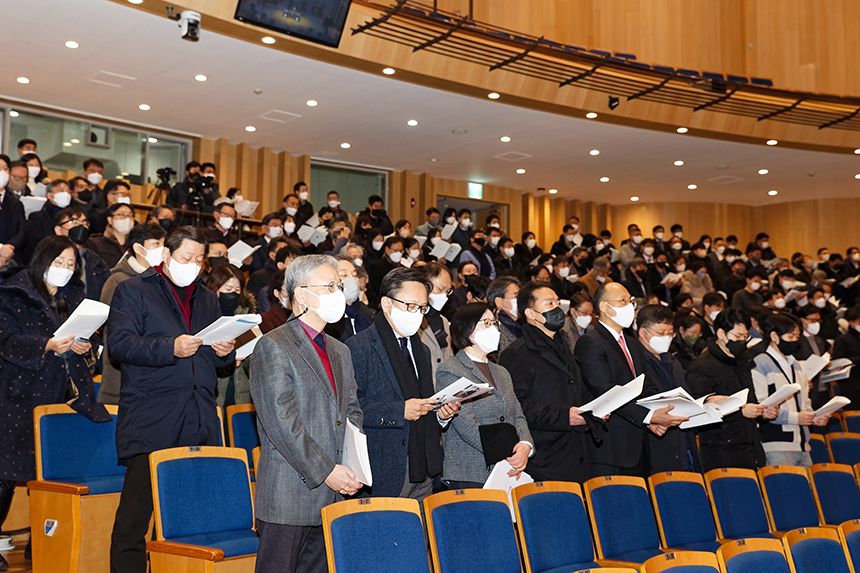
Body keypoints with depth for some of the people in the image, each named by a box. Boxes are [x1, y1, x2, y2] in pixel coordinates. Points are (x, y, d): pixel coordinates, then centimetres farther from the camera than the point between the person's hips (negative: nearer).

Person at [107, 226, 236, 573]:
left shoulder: (207, 299, 23)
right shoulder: (133, 290, 6)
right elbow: (119, 341, -8)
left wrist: (225, 352, 3)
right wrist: (170, 348, -20)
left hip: (200, 420, 5)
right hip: (150, 420, -5)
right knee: (136, 509, -6)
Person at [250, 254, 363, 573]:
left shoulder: (340, 352, 17)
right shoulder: (273, 347, -8)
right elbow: (282, 421, -16)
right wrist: (326, 471, -17)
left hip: (333, 497, 7)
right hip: (288, 496, -7)